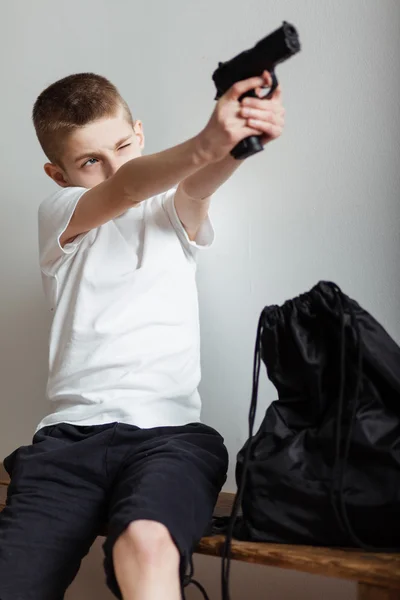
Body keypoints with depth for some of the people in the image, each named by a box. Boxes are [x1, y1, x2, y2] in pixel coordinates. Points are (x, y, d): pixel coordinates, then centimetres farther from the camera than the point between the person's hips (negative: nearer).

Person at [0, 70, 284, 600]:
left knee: (146, 541, -33)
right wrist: (205, 144, -33)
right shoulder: (58, 216, 11)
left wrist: (234, 145, -36)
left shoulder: (173, 215, 15)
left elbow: (195, 186, -10)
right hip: (71, 433, 1)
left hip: (169, 431, 0)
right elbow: (126, 188, -11)